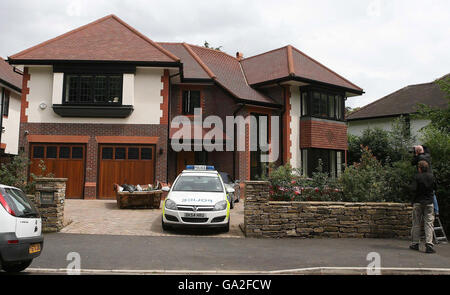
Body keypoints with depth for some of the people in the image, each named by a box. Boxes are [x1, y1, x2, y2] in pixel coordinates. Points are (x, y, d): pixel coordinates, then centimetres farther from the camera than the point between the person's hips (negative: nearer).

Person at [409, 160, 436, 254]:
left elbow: (413, 189, -17)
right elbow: (435, 187, 10)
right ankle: (429, 245, -9)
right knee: (429, 223, 1)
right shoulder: (431, 176, 1)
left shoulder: (417, 177, -9)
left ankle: (415, 244, 14)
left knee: (416, 224, 8)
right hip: (429, 203, 2)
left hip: (418, 202, -1)